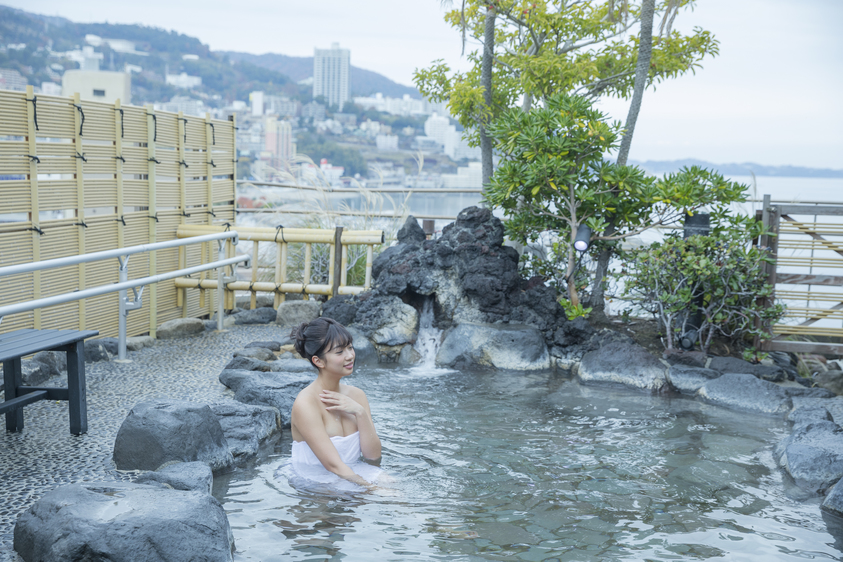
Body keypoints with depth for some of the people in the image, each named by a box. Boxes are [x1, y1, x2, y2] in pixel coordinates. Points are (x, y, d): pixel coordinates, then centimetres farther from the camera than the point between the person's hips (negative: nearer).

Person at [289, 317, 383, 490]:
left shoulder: (357, 396, 5)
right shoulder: (305, 404, -16)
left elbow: (373, 456, 1)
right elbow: (333, 465, -19)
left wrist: (360, 413, -11)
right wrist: (372, 489, -26)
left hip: (354, 474, 6)